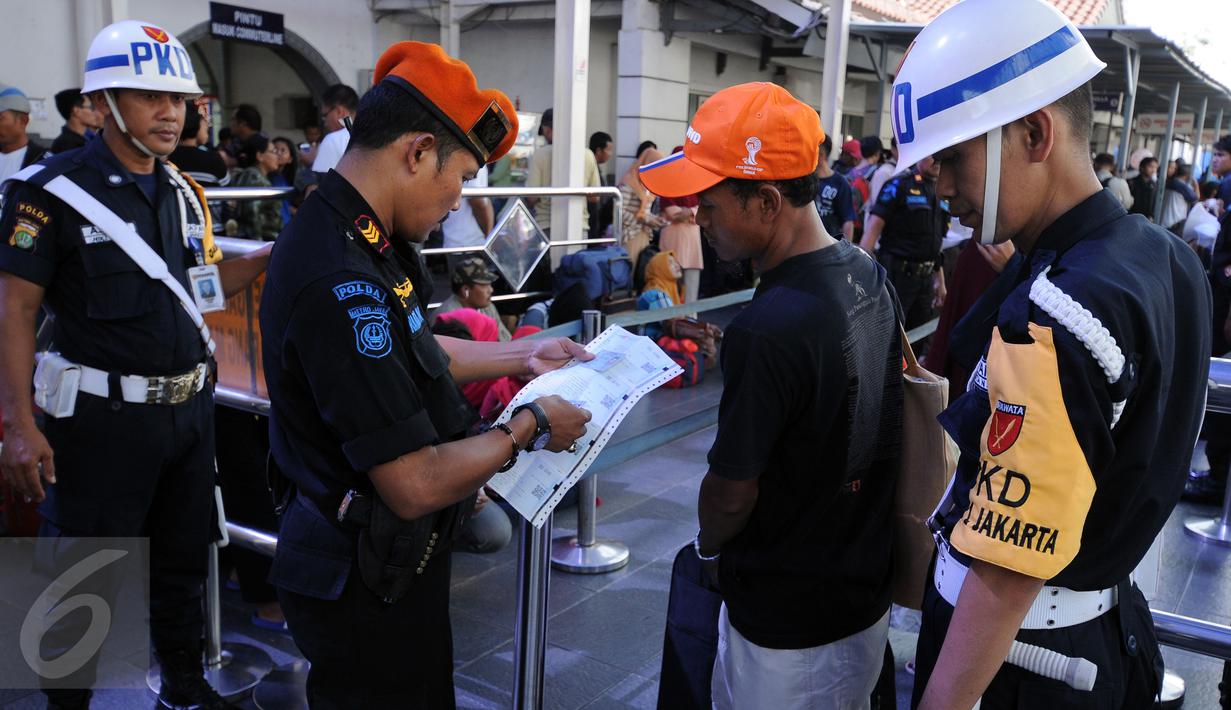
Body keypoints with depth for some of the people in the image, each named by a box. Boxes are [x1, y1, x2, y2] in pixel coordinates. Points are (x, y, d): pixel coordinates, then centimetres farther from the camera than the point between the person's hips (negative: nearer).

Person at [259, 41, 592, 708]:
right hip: (365, 585, -9)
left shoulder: (356, 239, 1)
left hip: (385, 557, 10)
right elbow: (415, 485, -30)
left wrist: (522, 354, 16)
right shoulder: (341, 282, -32)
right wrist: (528, 428, -16)